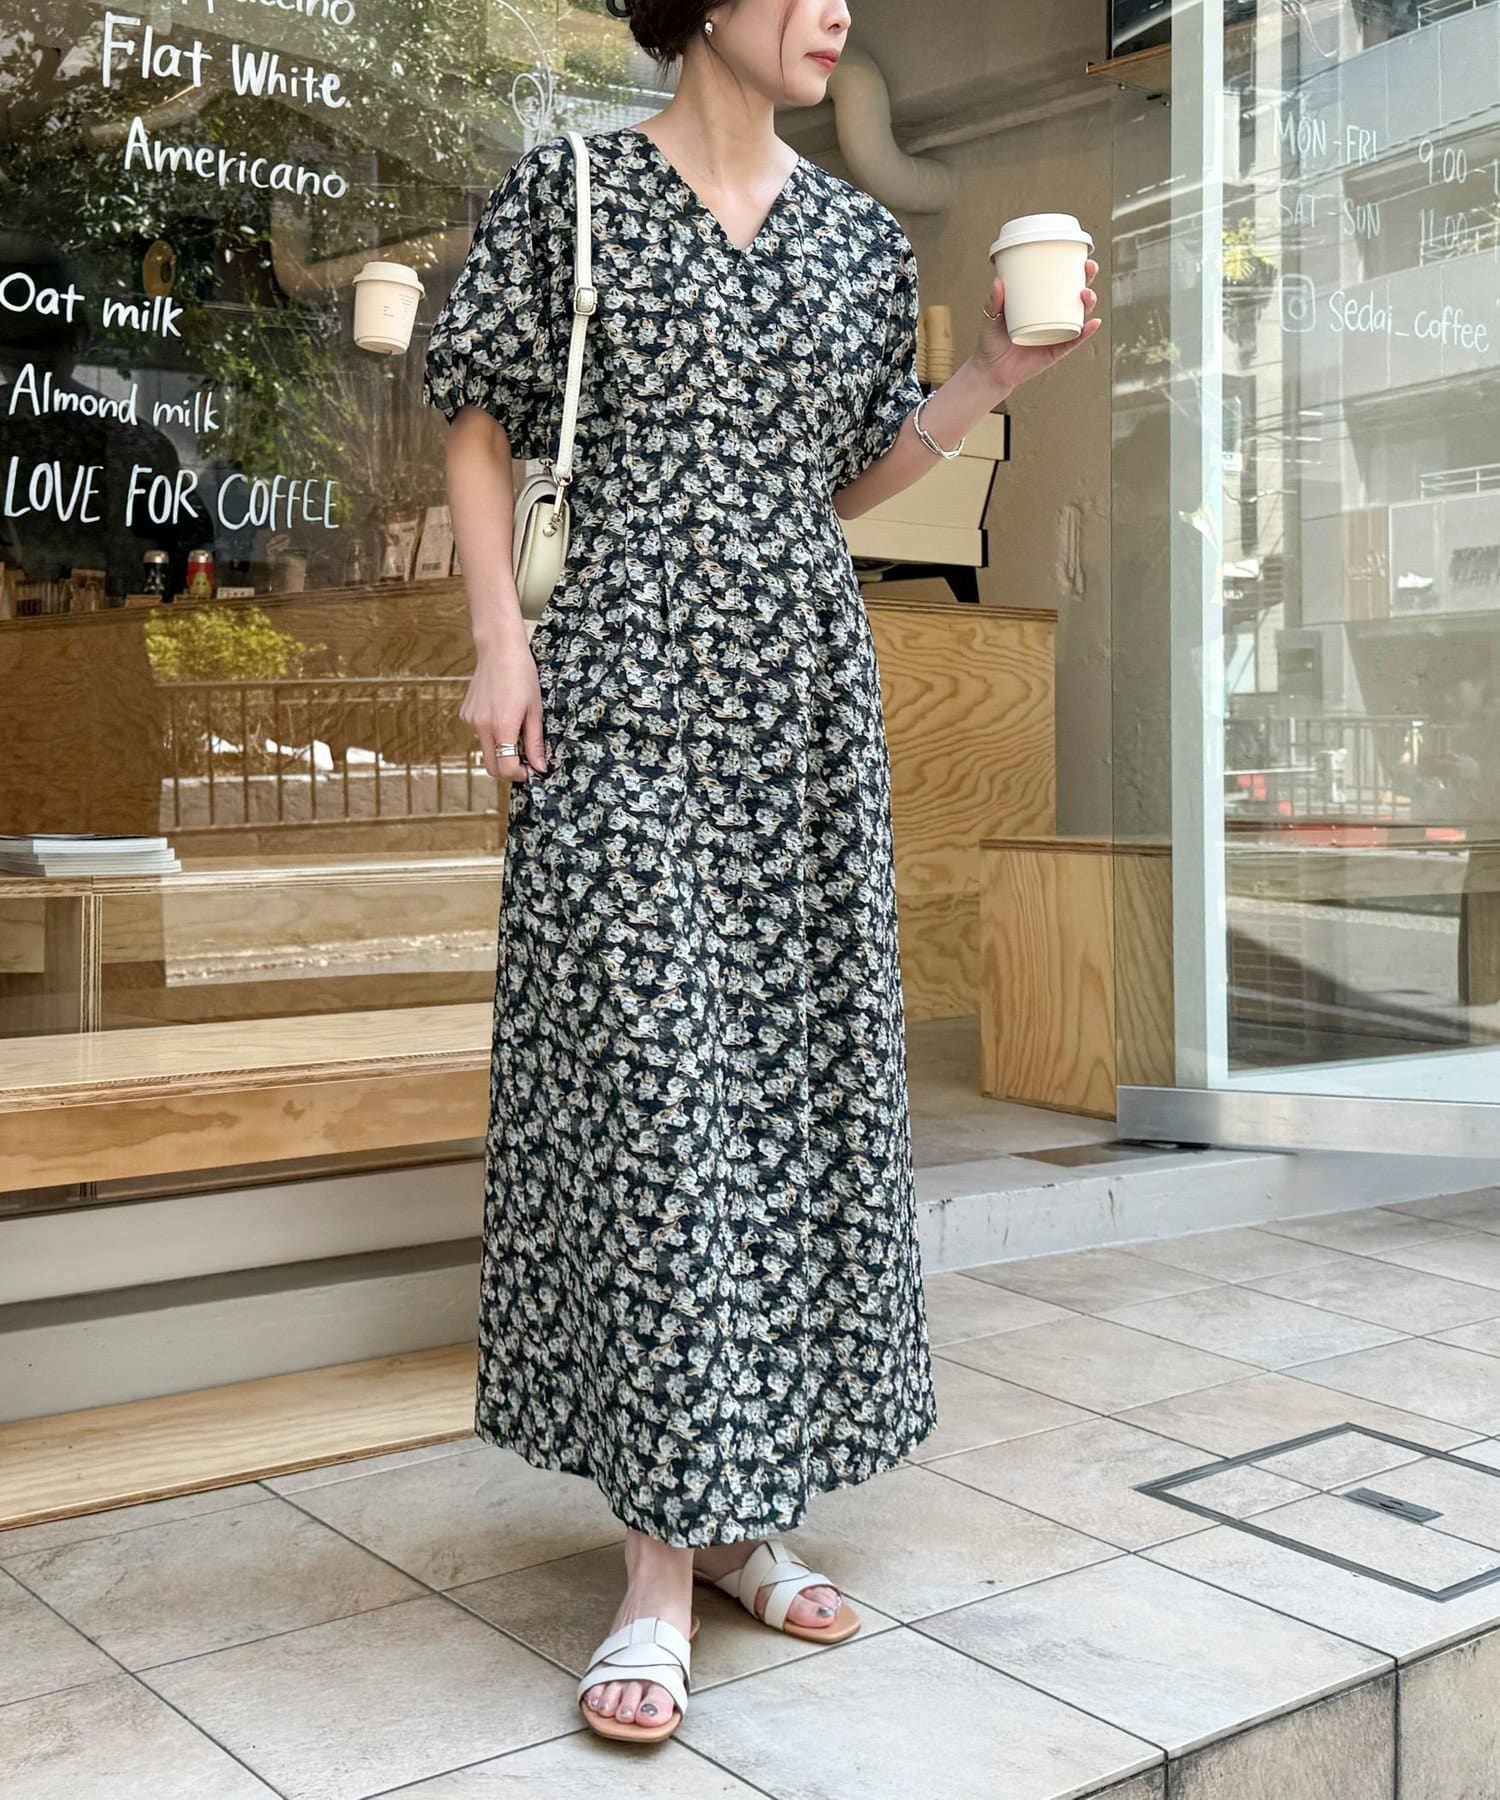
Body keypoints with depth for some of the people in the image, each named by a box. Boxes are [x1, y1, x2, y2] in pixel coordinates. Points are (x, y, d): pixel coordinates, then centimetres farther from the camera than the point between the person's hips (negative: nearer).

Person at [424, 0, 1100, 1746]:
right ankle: (661, 1561, -3)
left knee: (800, 1065, 3)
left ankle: (746, 1507, 16)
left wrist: (995, 375, 5)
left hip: (806, 701, 5)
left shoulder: (858, 235, 15)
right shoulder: (567, 195, 4)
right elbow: (478, 430, 5)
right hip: (628, 697, -5)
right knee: (647, 1079, -10)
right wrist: (501, 638, -7)